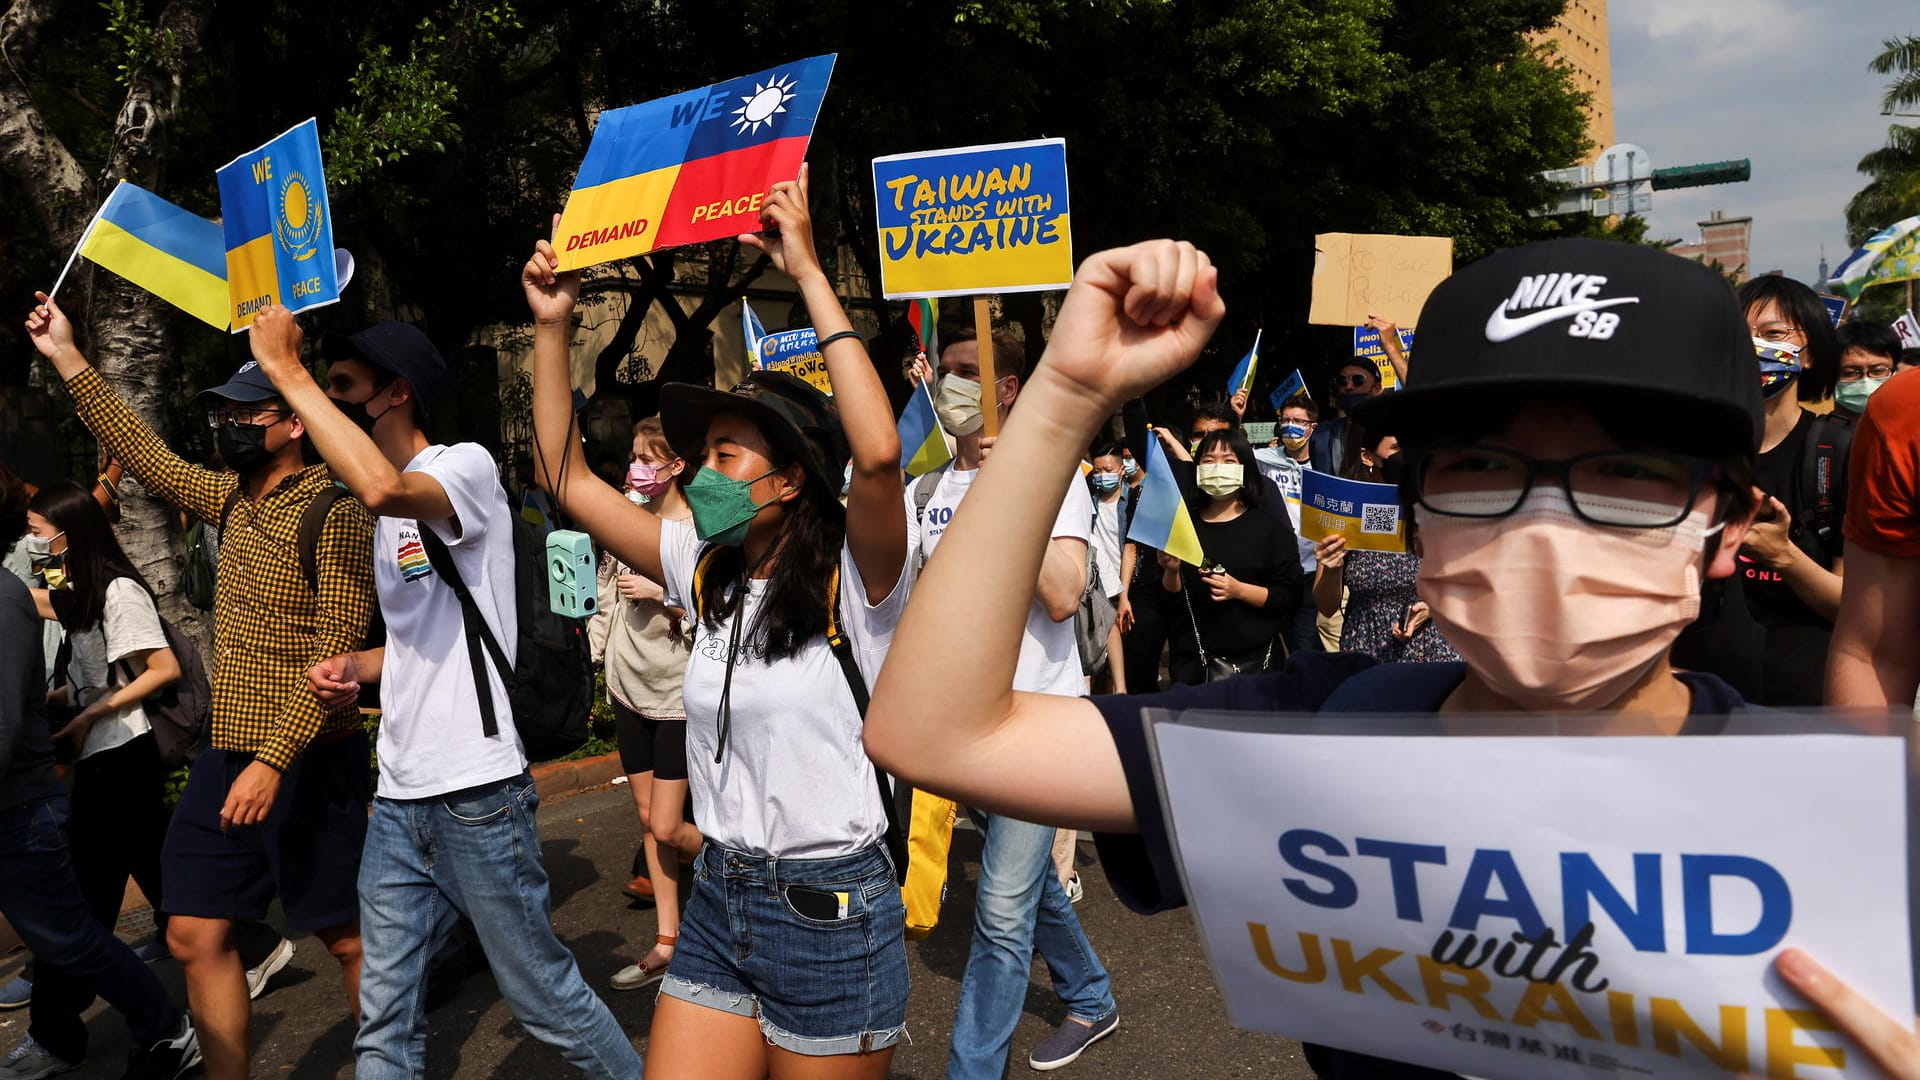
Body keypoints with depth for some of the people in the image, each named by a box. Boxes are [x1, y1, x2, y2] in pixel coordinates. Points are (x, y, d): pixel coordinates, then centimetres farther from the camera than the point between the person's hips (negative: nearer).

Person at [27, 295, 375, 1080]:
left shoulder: (333, 512, -13)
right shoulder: (233, 500, 11)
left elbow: (337, 651, -19)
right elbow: (146, 455, 23)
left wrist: (274, 759, -23)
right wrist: (67, 359, 21)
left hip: (305, 759, -8)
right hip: (227, 752, 8)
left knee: (346, 936, 2)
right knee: (196, 935, 8)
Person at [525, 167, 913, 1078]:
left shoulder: (852, 581, -13)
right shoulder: (706, 574, 5)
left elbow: (877, 453, -34)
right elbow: (568, 480, 8)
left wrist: (807, 273, -29)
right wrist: (551, 326, 2)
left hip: (830, 911, -6)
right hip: (718, 901, 6)